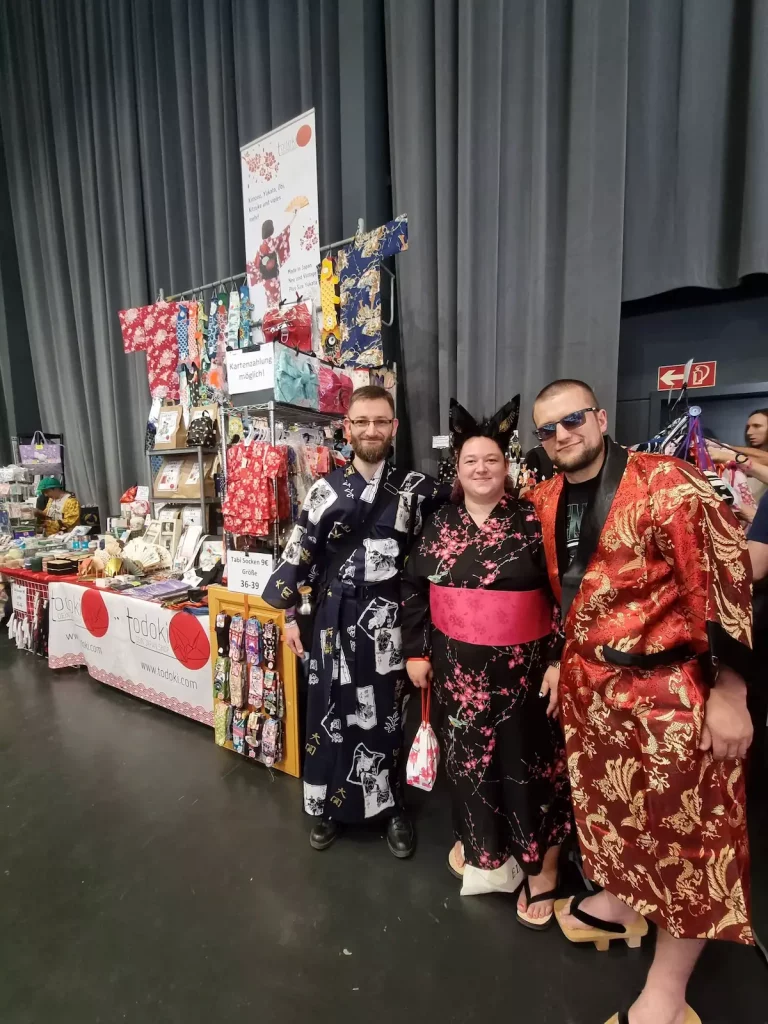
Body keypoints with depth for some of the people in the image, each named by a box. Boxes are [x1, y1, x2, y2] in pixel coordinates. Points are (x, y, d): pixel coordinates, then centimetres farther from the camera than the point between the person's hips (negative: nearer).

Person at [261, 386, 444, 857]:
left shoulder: (415, 487, 0)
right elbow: (299, 552, 1)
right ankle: (332, 806, 37)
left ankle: (392, 807, 37)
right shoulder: (326, 488, 0)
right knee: (334, 711, 12)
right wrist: (289, 614, 0)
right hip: (337, 618, 1)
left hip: (389, 619, 0)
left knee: (387, 713, 12)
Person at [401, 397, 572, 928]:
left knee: (529, 759, 10)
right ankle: (477, 838, 46)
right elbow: (414, 589, 5)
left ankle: (542, 868, 34)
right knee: (468, 753, 19)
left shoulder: (533, 522, -8)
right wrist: (416, 651, 3)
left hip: (522, 666, -3)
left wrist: (560, 660, -10)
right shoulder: (440, 525, 1)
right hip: (458, 665, 3)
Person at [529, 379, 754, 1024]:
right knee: (607, 800, 23)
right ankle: (617, 903, 49)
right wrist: (564, 658, 17)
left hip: (670, 685, -5)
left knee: (685, 826, 10)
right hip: (588, 679, 6)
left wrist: (729, 692, -15)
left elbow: (726, 579, -16)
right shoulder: (548, 500, 3)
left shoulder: (667, 482, -16)